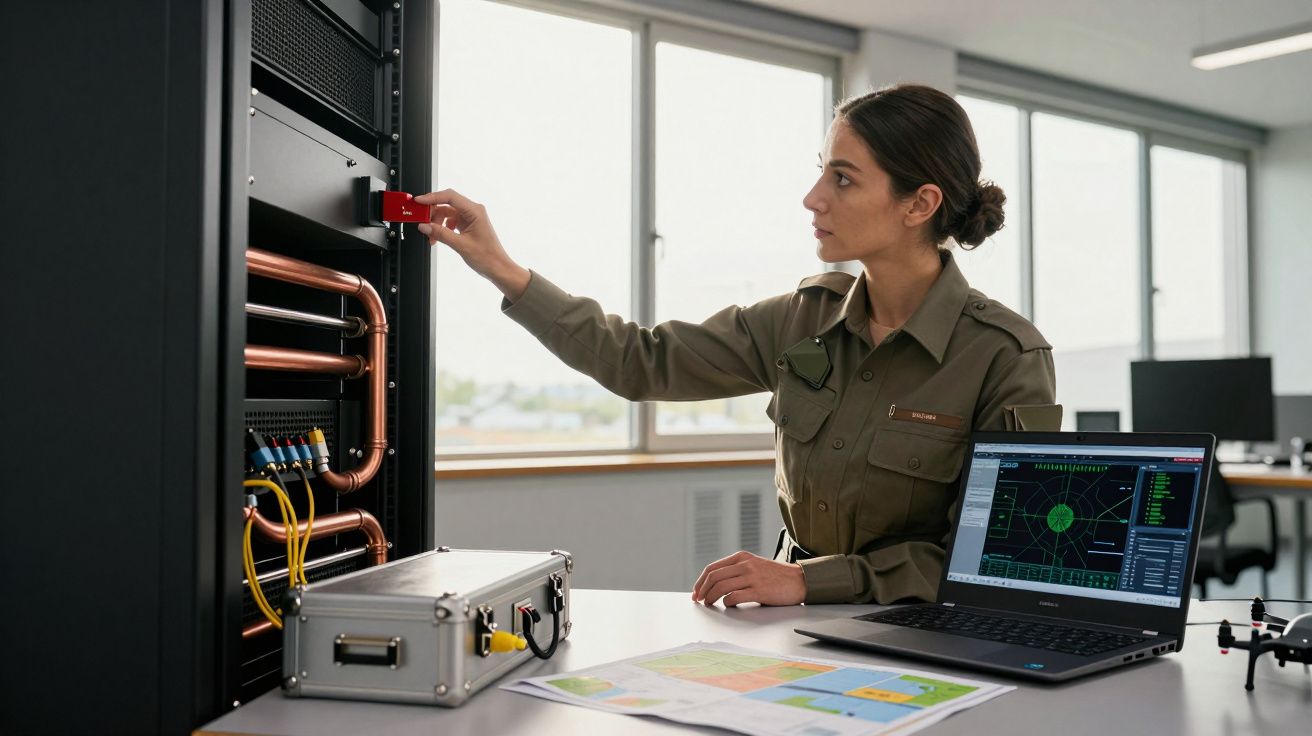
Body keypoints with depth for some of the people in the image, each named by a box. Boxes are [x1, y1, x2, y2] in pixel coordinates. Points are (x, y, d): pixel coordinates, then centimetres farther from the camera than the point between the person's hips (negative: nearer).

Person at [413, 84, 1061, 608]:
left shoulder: (1008, 357, -14)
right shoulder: (806, 319, 1)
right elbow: (642, 363, 5)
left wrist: (807, 579, -21)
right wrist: (505, 273, 1)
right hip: (799, 626, 5)